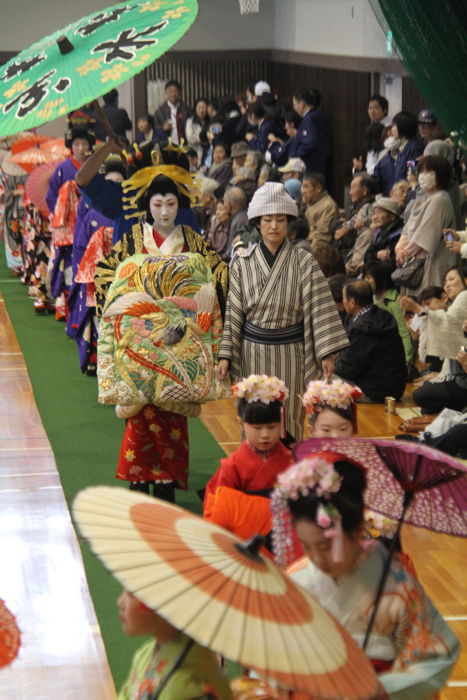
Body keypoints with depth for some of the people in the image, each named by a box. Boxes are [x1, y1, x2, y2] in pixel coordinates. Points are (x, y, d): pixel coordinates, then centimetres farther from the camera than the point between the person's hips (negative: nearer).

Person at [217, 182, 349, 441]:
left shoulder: (304, 262, -3)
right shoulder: (243, 264, 2)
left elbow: (319, 308, -5)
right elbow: (233, 313, 5)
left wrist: (326, 353, -9)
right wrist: (225, 356, 2)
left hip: (290, 352, -1)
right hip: (253, 352, 1)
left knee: (288, 420, 2)